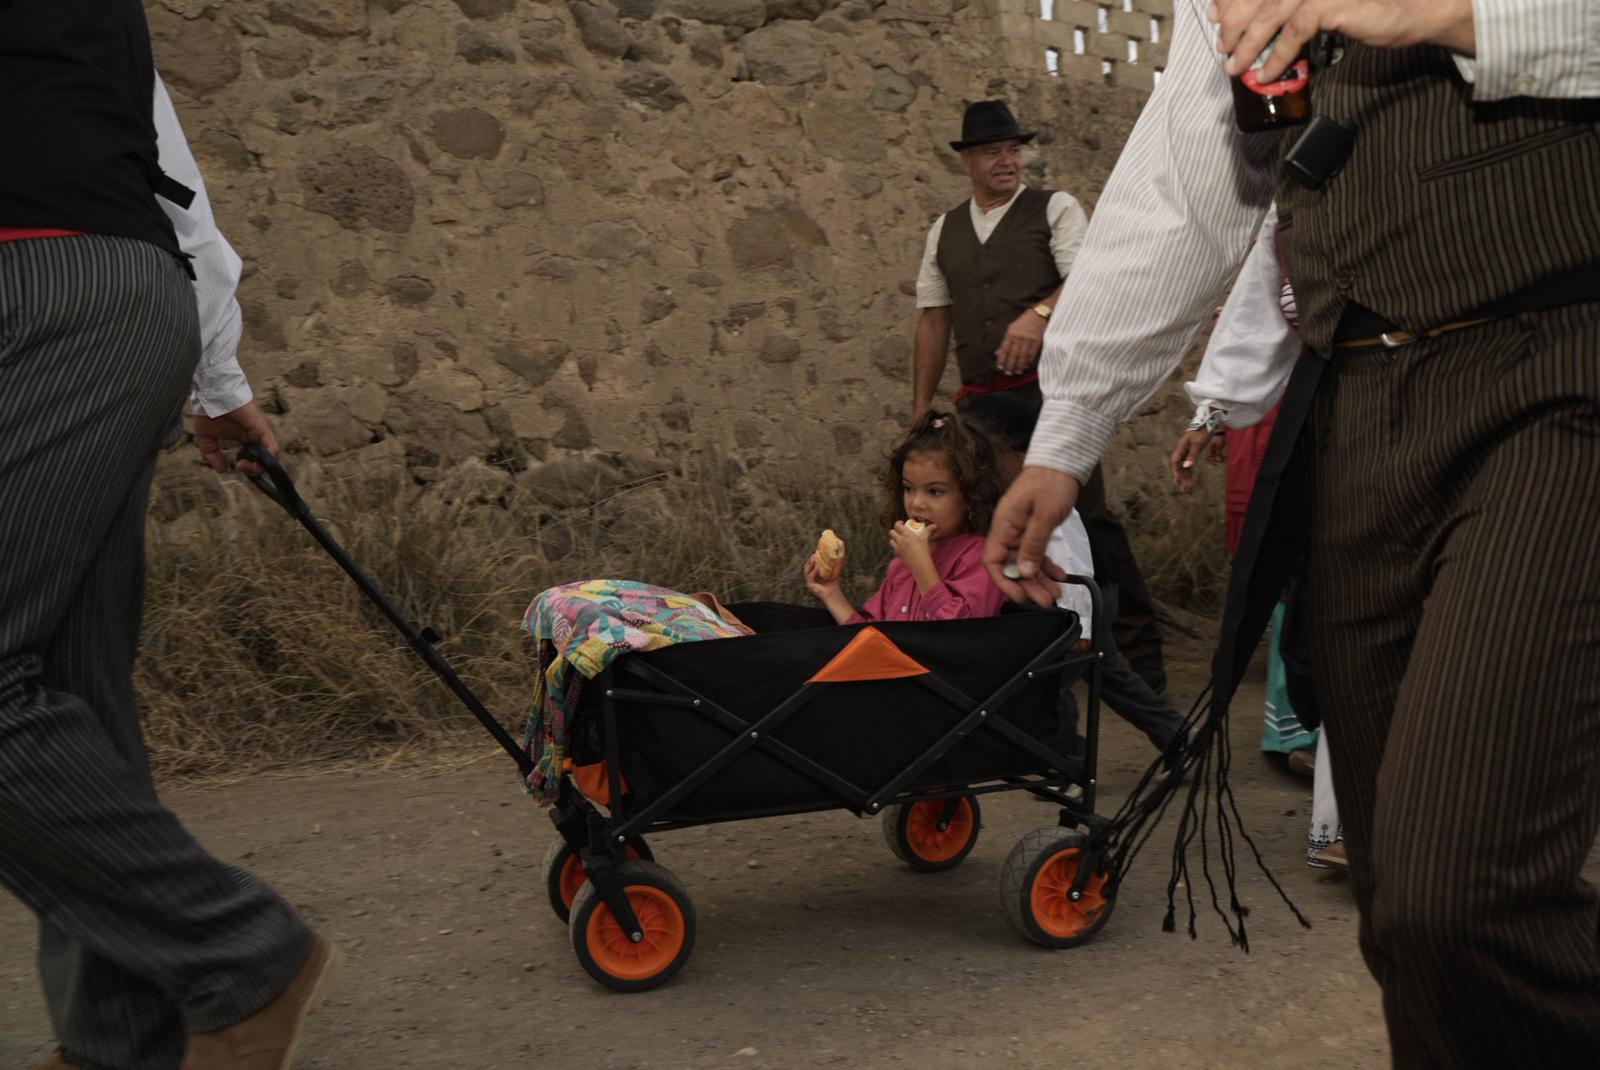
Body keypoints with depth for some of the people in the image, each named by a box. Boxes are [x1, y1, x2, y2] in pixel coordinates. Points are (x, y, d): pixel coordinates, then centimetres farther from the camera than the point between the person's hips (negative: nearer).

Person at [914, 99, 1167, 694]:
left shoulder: (1055, 209, 3)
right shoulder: (944, 232, 16)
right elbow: (934, 320, 18)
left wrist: (1039, 313, -32)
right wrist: (921, 406, 15)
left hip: (1054, 390, -5)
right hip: (982, 400, 5)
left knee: (1088, 518, -9)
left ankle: (1139, 658, -2)